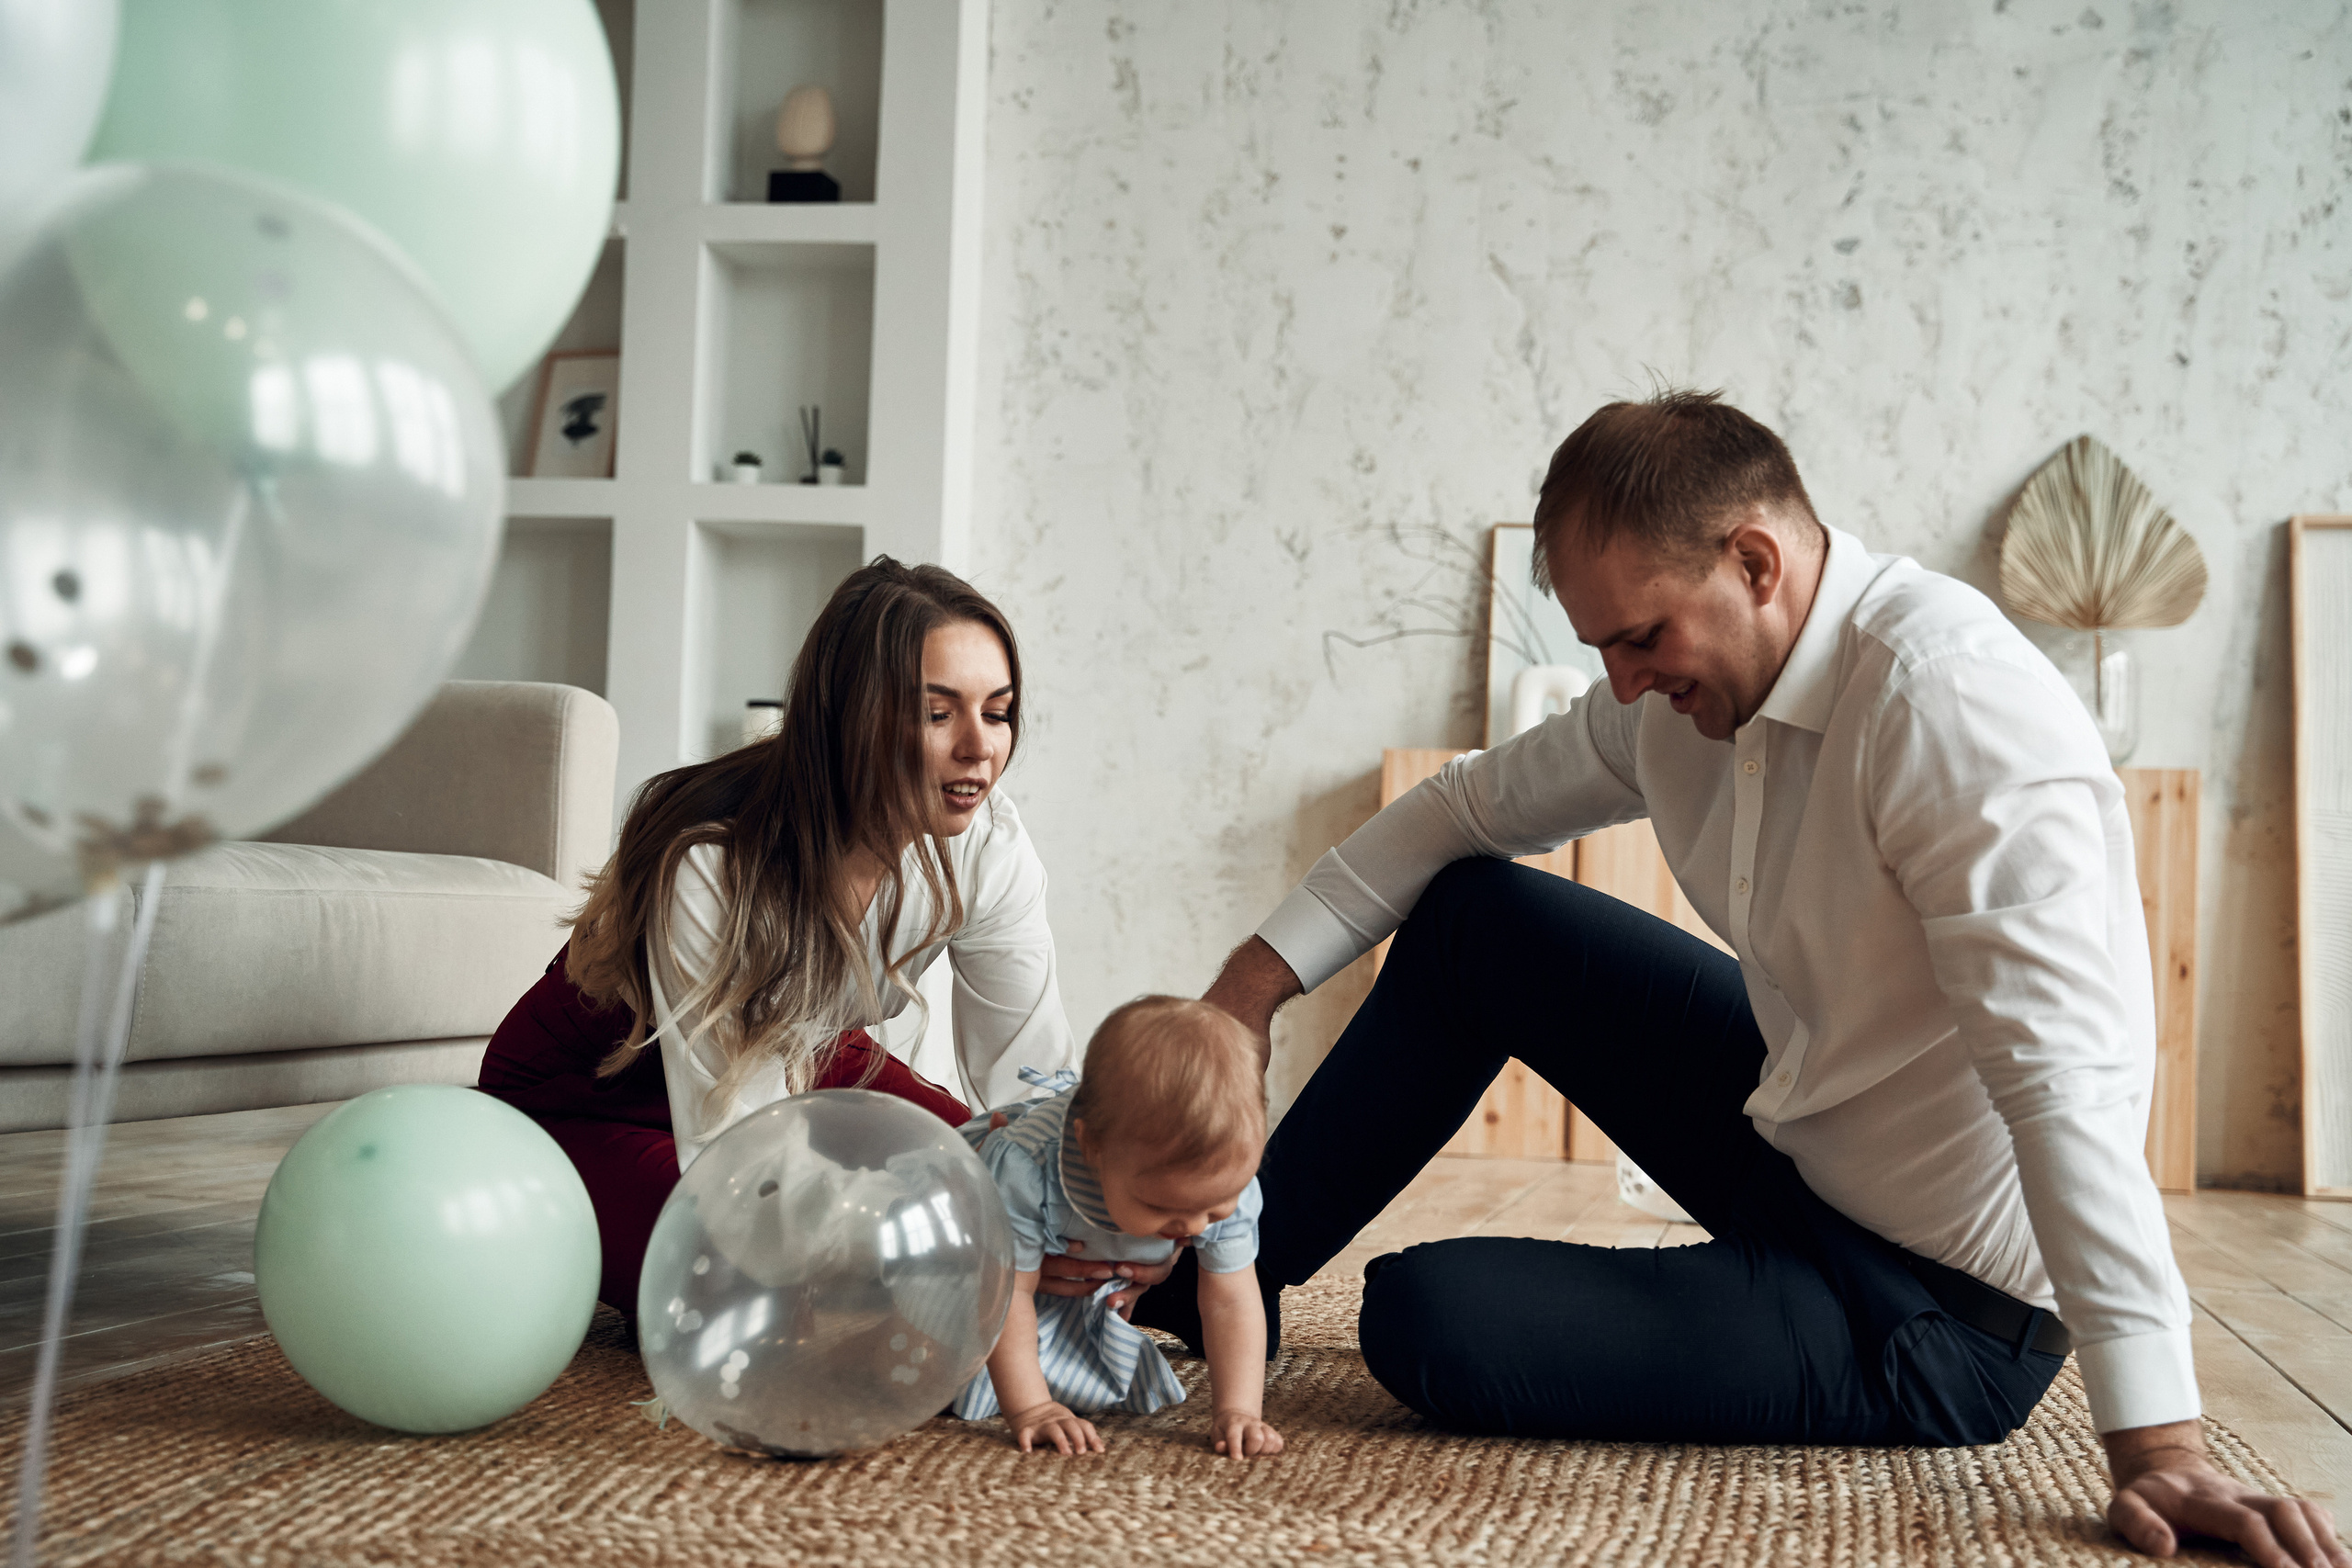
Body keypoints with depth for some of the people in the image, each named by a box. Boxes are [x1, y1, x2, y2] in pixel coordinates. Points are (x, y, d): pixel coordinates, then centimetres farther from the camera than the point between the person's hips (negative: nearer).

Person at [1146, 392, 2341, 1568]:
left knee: (1423, 1319, -18)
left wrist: (2158, 1447, -37)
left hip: (1931, 1318, -8)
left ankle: (1222, 1282, 15)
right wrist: (1256, 980, 2)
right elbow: (1468, 808, 10)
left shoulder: (1950, 701, -29)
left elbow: (2064, 1076, -34)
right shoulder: (1686, 689, -3)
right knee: (1473, 916, 9)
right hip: (1790, 1146, 8)